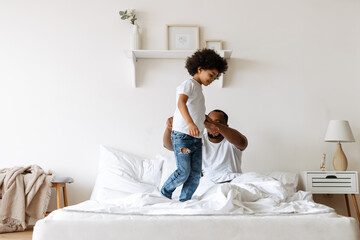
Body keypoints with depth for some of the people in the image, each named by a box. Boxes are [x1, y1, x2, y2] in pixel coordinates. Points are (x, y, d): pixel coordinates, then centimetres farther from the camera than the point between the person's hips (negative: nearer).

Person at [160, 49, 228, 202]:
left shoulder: (198, 89, 21)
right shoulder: (189, 84, -7)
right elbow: (181, 103, -26)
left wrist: (208, 125, 42)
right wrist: (190, 123, -41)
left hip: (196, 138, 9)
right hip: (182, 136, -9)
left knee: (195, 174, 3)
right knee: (184, 172, -9)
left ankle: (184, 202, 10)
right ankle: (164, 194, 12)